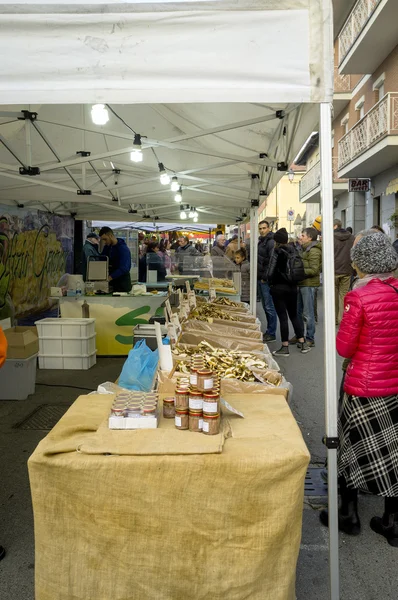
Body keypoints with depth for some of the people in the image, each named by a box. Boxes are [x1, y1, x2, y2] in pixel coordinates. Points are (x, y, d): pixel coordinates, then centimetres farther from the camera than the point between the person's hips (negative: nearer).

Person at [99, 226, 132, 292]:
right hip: (111, 282, 6)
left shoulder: (123, 248, -17)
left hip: (122, 282, -6)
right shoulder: (107, 247, 7)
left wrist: (110, 278, -36)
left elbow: (123, 268, -27)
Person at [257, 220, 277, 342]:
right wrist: (258, 276, 16)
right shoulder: (260, 241, 17)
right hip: (260, 279, 9)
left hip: (267, 280, -9)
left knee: (269, 307, -5)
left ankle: (272, 334, 2)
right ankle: (269, 331, 22)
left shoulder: (271, 242, -12)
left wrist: (265, 277, -16)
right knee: (265, 307, 14)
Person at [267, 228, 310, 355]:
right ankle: (302, 343, 18)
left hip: (278, 288, -5)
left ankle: (285, 347, 4)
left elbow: (271, 272, -14)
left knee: (282, 317, -1)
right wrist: (294, 282, 14)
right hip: (292, 287, 6)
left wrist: (271, 283, 3)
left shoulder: (277, 253, -12)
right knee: (294, 315, 16)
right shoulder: (294, 251, 3)